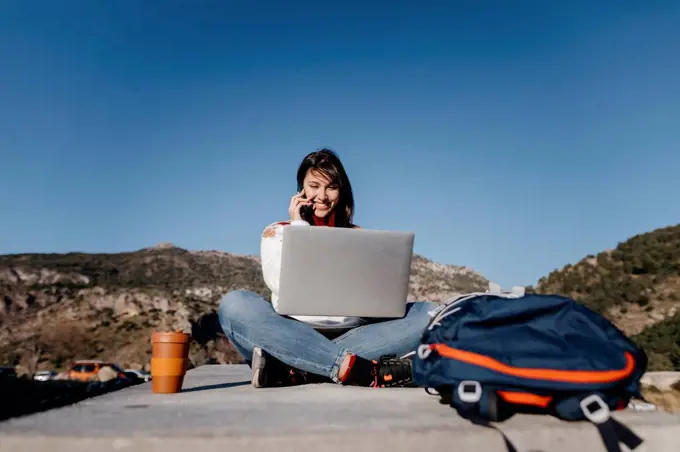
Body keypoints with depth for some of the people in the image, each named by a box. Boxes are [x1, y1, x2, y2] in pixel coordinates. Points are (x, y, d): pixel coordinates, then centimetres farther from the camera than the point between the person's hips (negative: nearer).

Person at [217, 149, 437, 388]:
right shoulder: (277, 233, 11)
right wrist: (299, 226, -1)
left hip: (353, 338, 2)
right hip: (293, 338, -2)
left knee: (428, 313, -20)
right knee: (234, 304, -28)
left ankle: (293, 371, -33)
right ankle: (363, 370, -37)